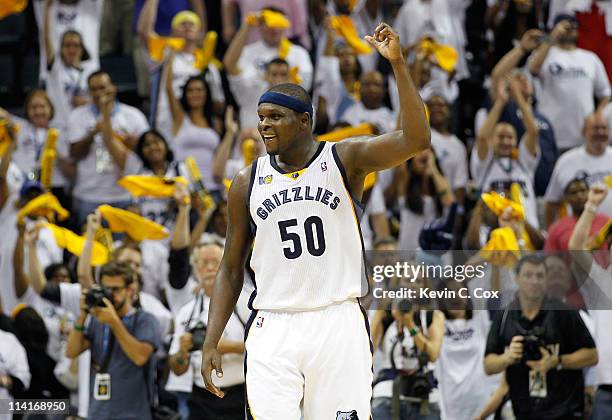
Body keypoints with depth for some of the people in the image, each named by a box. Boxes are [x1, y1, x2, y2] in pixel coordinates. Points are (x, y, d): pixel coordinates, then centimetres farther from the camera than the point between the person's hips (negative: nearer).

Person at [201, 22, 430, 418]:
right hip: (273, 330, 2)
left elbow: (416, 139, -15)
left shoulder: (345, 159, 1)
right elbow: (231, 270, 13)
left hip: (339, 325, -2)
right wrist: (211, 342, 4)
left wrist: (398, 63, -22)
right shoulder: (247, 183, 8)